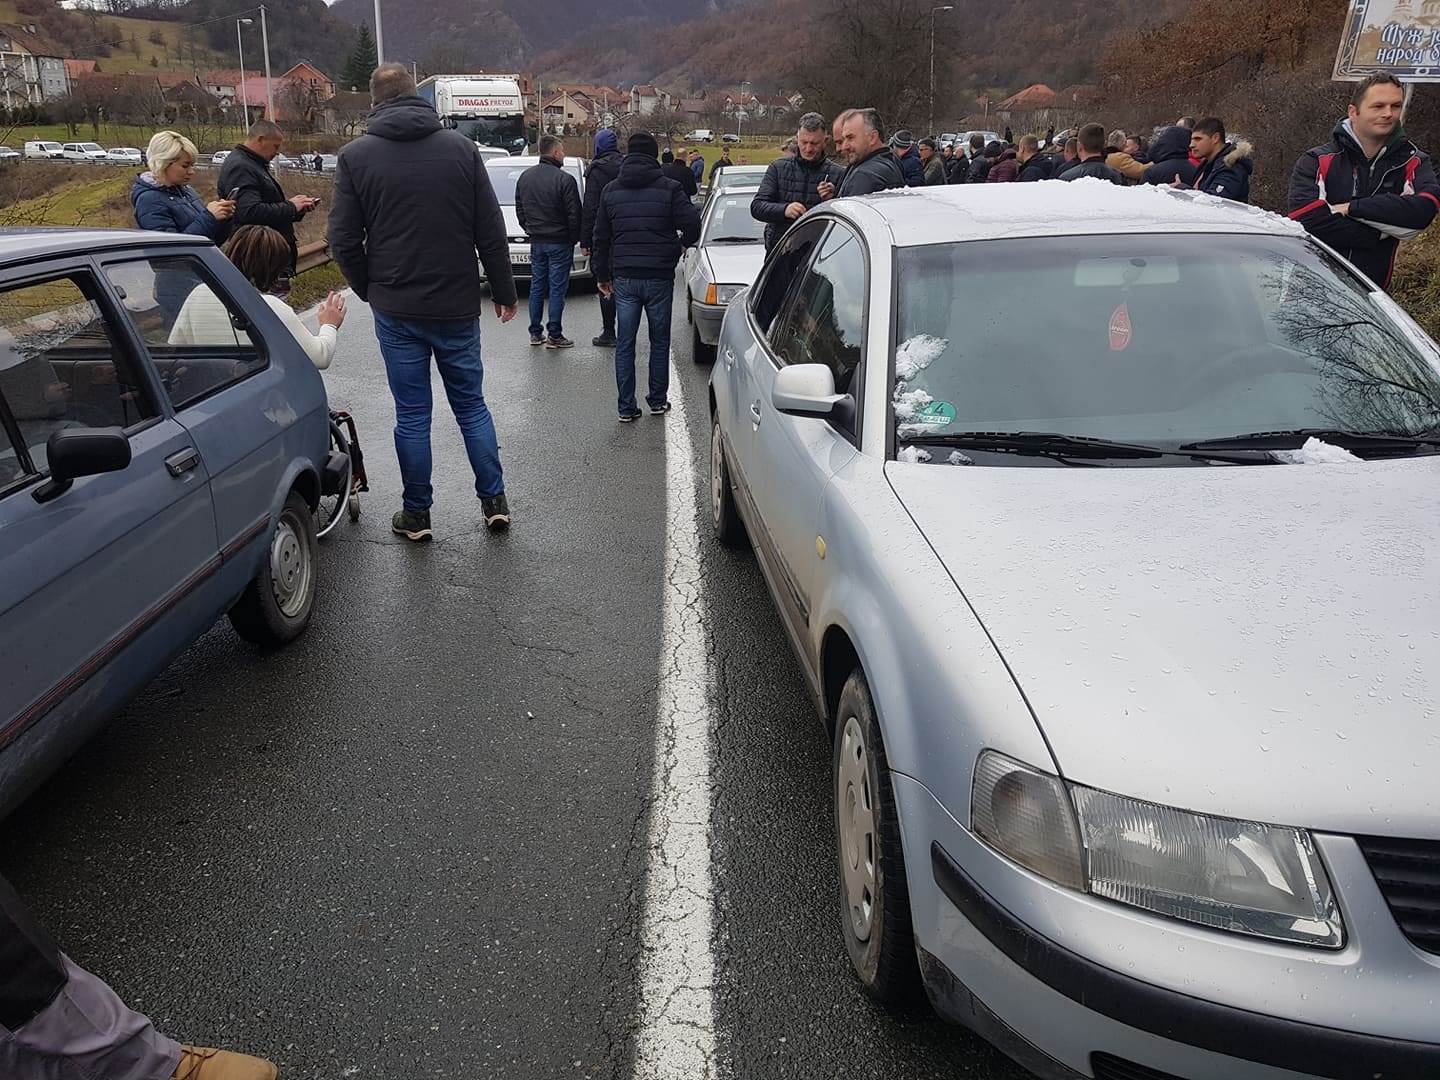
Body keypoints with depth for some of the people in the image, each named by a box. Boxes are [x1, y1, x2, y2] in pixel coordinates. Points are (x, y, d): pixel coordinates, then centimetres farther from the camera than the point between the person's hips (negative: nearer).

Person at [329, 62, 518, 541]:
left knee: (411, 414, 8)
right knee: (471, 404, 14)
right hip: (458, 306, 1)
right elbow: (491, 231, 0)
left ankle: (416, 514, 16)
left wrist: (372, 292, 12)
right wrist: (503, 292, 9)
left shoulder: (355, 155, -2)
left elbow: (344, 240, -2)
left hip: (396, 309, -1)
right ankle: (494, 500, 17)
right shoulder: (460, 147, 0)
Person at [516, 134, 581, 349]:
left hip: (536, 242, 6)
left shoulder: (525, 177, 7)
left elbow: (519, 210, 14)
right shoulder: (564, 179, -15)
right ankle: (554, 335, 0)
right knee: (557, 288, -1)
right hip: (560, 242, -6)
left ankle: (535, 333, 17)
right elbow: (574, 215, -13)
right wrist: (574, 238, 0)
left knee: (537, 287, 13)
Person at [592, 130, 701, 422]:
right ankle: (658, 401, 18)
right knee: (659, 341, 12)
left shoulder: (611, 191, 6)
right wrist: (680, 245, 12)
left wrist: (603, 275, 18)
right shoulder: (669, 188, -4)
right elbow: (693, 226, -10)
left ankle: (626, 407, 5)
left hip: (624, 278, 2)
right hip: (659, 276, -2)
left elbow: (601, 237, 9)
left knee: (624, 343, 6)